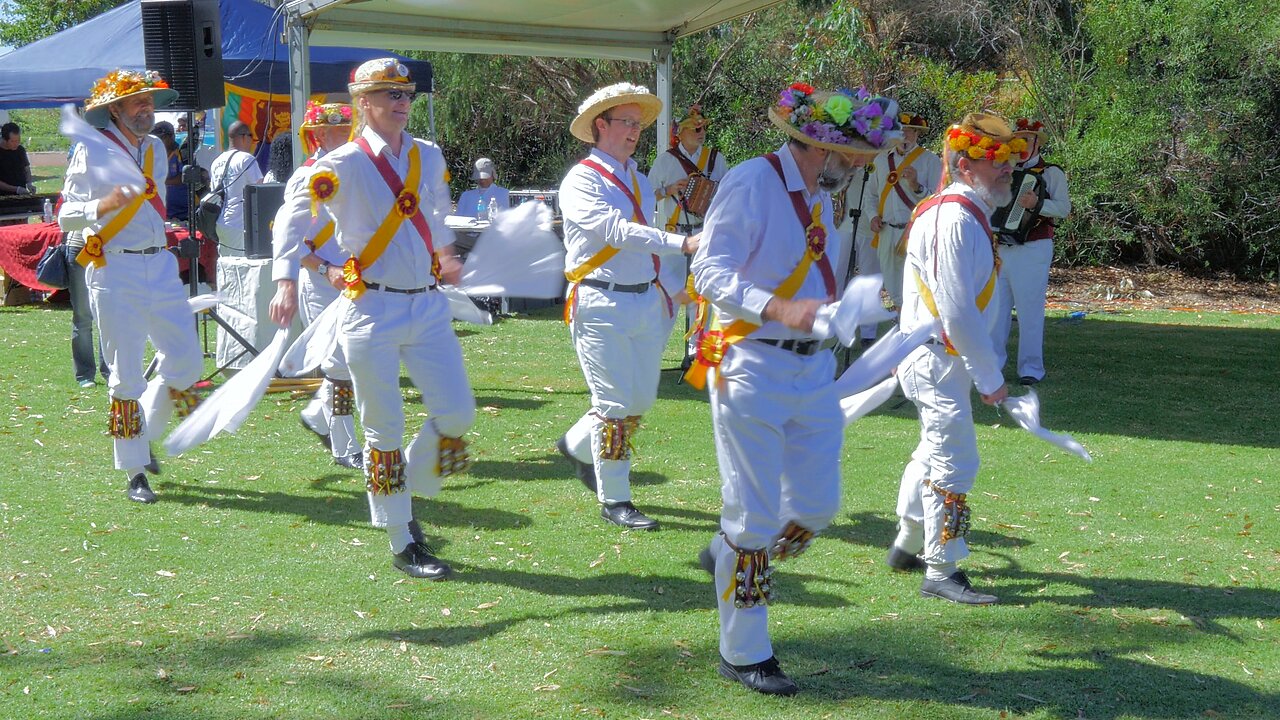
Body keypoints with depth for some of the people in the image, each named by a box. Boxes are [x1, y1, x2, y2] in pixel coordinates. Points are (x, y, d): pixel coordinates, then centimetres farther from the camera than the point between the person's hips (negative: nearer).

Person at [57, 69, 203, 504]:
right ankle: (135, 472, 9)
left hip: (160, 265, 6)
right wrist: (103, 205, -24)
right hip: (114, 269, -6)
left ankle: (146, 435, 27)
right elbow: (66, 215, -7)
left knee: (186, 361, 3)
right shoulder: (92, 151, -5)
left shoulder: (156, 148, 14)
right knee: (126, 374, -1)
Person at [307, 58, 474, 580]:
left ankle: (405, 499, 25)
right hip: (372, 309, -5)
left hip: (428, 306, 5)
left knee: (457, 413, 1)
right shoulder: (343, 164, -8)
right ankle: (402, 543, 14)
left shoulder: (430, 157, 8)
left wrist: (445, 256, 19)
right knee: (385, 430, 1)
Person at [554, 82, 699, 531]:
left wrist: (665, 292, 18)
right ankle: (614, 500, 7)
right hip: (602, 306, -8)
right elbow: (617, 232, -25)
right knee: (616, 402, -4)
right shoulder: (582, 181, -10)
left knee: (642, 398, 10)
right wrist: (683, 243, -33)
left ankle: (578, 445, 35)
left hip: (646, 301, 8)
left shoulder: (639, 179, 16)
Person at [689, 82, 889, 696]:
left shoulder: (820, 197, 12)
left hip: (813, 371, 8)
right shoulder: (750, 183, -14)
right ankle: (743, 653, 15)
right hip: (752, 369, -8)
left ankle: (727, 556, 36)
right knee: (755, 513, 0)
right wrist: (780, 309, -32)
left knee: (817, 505, 8)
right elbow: (709, 271, -20)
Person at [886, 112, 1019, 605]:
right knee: (955, 461, -8)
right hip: (936, 359, -11)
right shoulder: (955, 220, -21)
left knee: (936, 449, 22)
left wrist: (984, 366, 21)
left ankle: (908, 546, 36)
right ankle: (941, 570, 0)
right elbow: (957, 311, -25)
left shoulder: (966, 212, 13)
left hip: (938, 356, 11)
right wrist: (990, 378, -18)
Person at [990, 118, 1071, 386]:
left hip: (1032, 250, -6)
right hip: (999, 248, 6)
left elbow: (1064, 207, -13)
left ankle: (1031, 368, 0)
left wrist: (1037, 204, -29)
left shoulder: (1051, 173, 0)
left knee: (1030, 309, -5)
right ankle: (992, 360, 15)